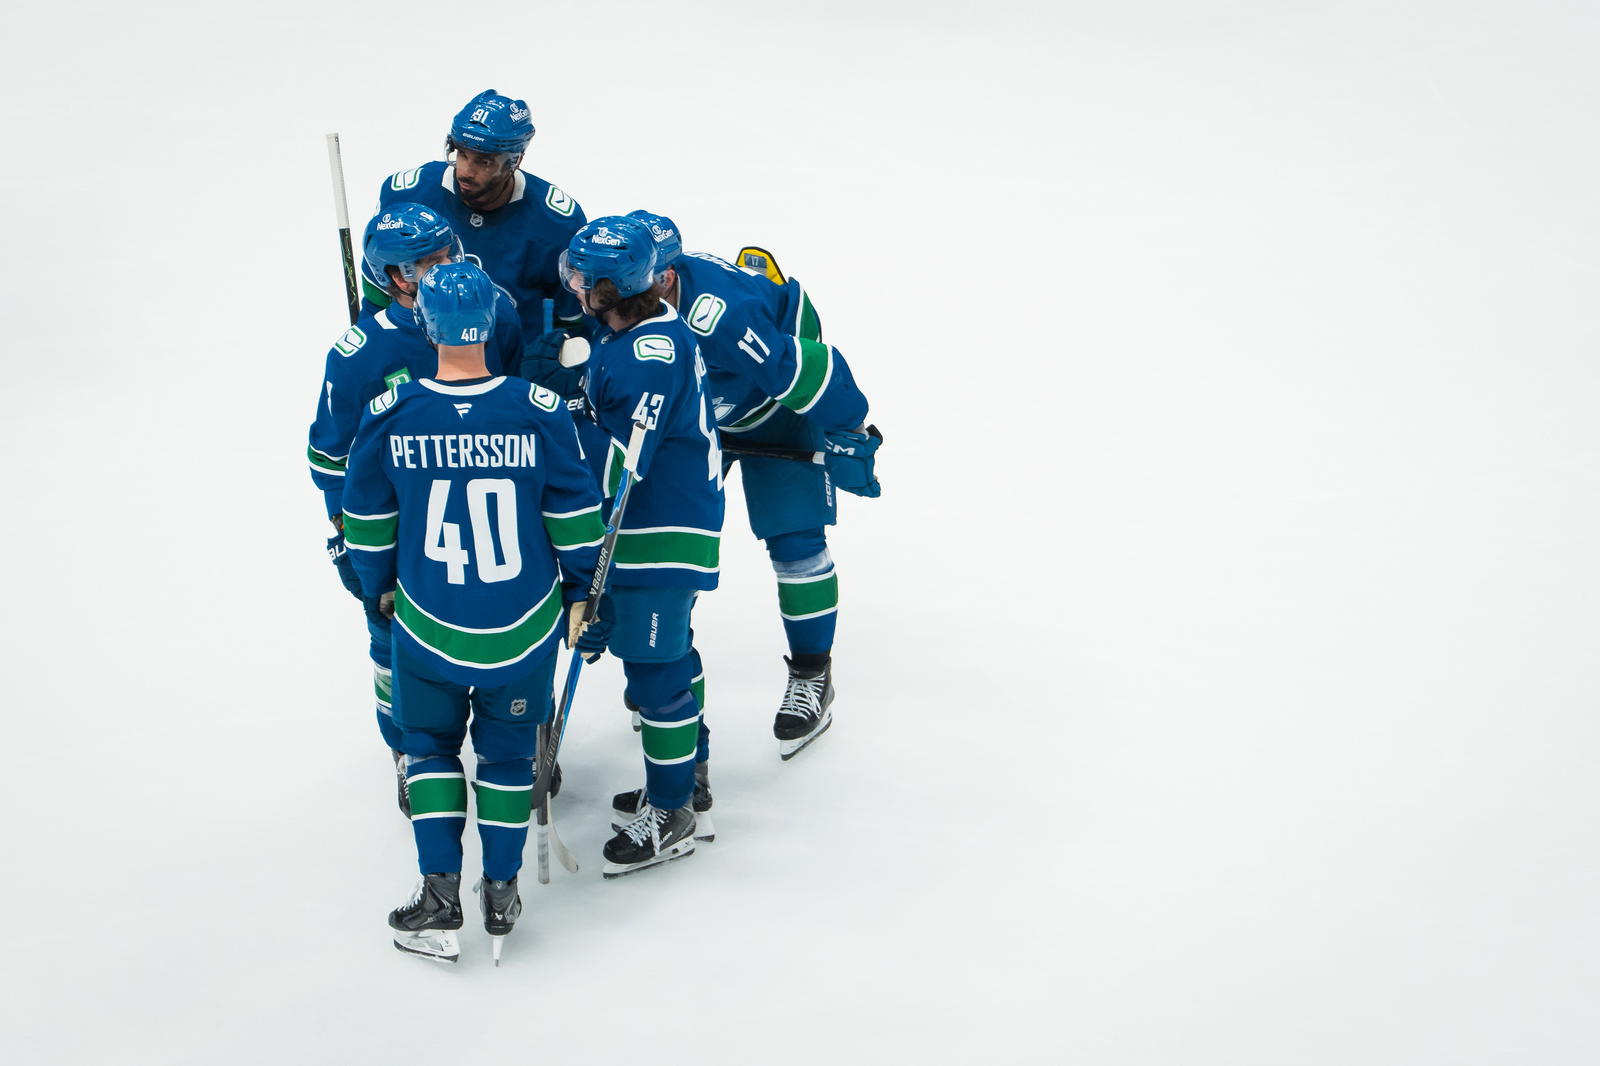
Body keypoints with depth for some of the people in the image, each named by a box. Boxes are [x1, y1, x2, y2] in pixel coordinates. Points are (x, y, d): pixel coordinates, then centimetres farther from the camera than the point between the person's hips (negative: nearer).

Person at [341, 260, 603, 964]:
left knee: (429, 745, 20)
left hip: (426, 627, 0)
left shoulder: (390, 417, -11)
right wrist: (579, 590, 12)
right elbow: (575, 516, -3)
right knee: (508, 750, 19)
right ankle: (501, 893, 25)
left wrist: (379, 585, 19)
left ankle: (438, 896, 14)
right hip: (524, 628, 0)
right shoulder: (539, 412, -13)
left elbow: (367, 523, 1)